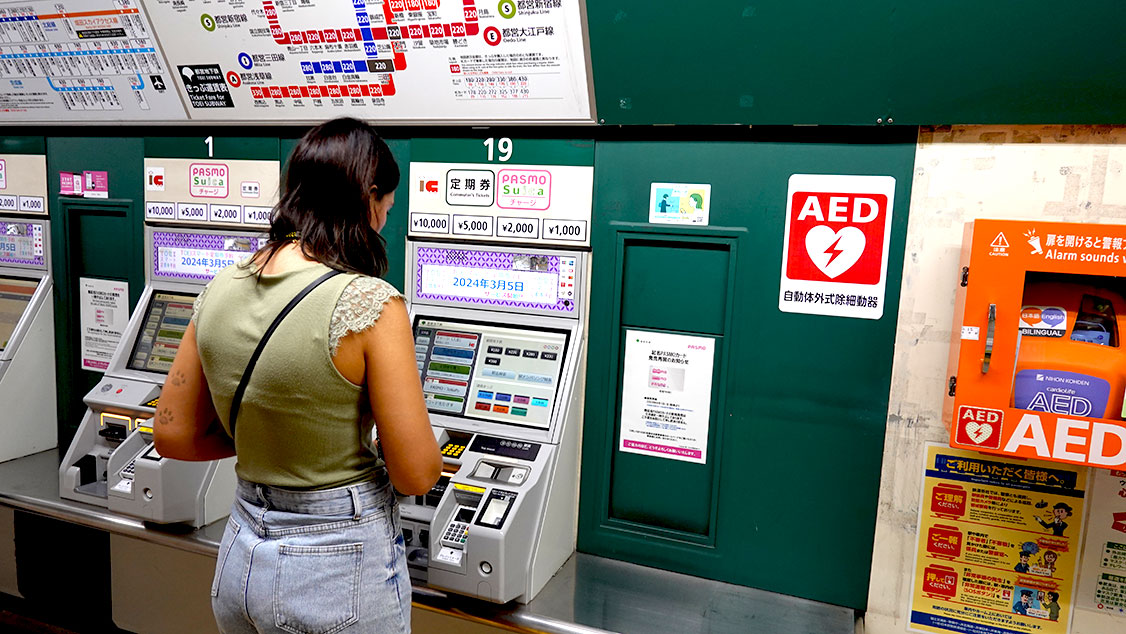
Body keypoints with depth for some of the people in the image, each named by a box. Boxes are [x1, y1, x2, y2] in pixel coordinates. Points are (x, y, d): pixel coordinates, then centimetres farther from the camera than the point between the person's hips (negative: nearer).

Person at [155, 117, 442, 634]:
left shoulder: (219, 290, -4)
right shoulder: (369, 304, -23)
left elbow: (174, 436, 5)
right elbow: (416, 474, -18)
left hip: (240, 557, 6)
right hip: (340, 567, -5)